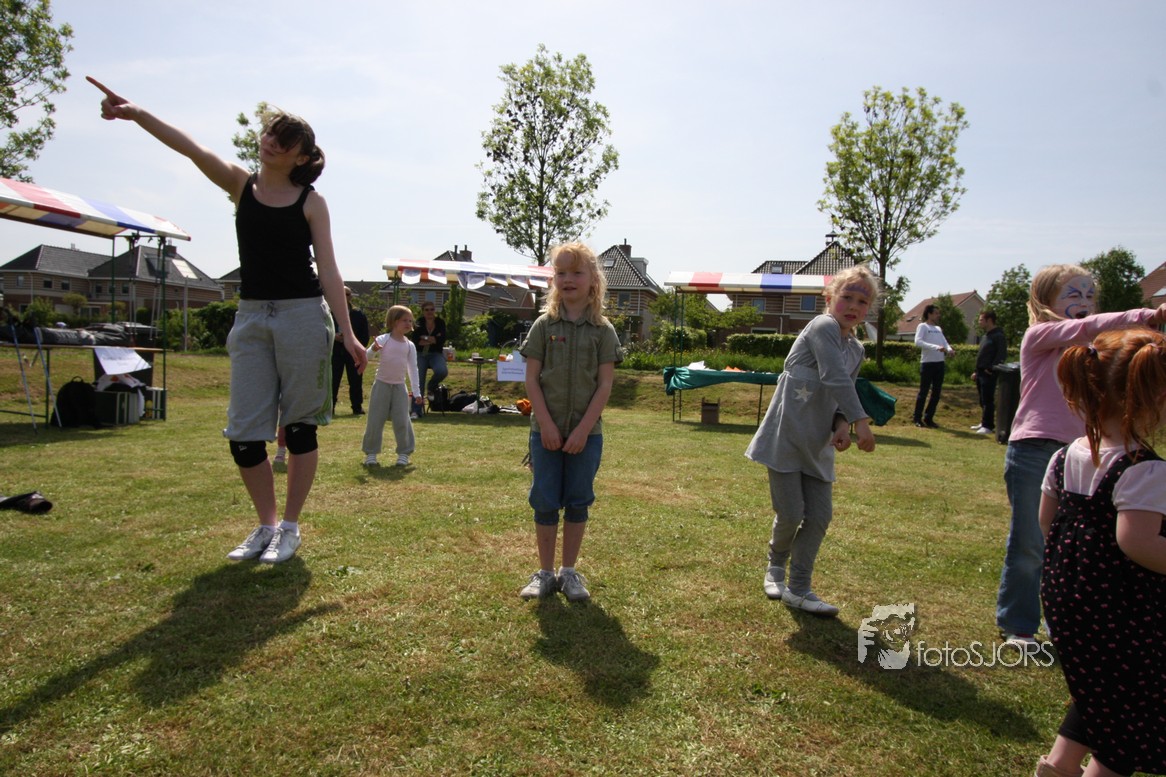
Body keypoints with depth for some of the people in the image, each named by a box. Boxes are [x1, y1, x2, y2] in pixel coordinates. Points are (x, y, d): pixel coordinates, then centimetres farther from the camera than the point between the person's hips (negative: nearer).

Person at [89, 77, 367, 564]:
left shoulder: (311, 202, 1)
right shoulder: (241, 185, 9)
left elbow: (328, 270, -4)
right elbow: (191, 148, -6)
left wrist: (347, 333, -10)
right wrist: (137, 114, -22)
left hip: (304, 315, -3)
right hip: (252, 317, 4)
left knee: (300, 424, 2)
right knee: (243, 432, 1)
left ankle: (290, 528, 14)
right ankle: (266, 525, 18)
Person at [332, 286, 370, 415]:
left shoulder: (360, 316, 7)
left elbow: (365, 337, 5)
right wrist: (334, 336, -13)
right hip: (335, 353, 0)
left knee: (355, 381, 1)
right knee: (332, 380, -2)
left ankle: (357, 408, 7)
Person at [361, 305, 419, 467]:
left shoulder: (410, 345, 3)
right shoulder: (383, 339, -7)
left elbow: (413, 368, 5)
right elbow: (367, 355, -17)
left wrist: (415, 390, 1)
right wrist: (373, 350, -41)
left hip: (400, 386, 2)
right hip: (382, 384, -2)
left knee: (402, 421, 0)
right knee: (375, 420, 1)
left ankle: (404, 452, 12)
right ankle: (371, 452, 13)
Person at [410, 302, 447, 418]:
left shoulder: (440, 323, 1)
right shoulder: (419, 323, 0)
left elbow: (442, 340, -12)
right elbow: (415, 341, -12)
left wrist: (425, 338, -11)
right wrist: (433, 340, -12)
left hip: (436, 354, 0)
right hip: (420, 355, 0)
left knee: (442, 371, -30)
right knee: (418, 382, -9)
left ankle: (431, 388, 4)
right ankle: (416, 411, -3)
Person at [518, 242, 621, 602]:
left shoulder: (603, 330, 0)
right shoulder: (544, 325, 1)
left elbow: (604, 385, -4)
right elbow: (532, 379, -2)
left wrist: (583, 430, -12)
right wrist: (546, 424, -11)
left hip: (586, 432, 0)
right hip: (546, 430, 0)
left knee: (578, 502, 9)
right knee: (545, 502, 6)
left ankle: (569, 572, 23)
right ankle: (545, 573, 20)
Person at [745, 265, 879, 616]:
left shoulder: (856, 350, 12)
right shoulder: (823, 327, -13)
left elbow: (841, 396, 13)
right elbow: (836, 379, -22)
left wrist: (842, 425, -7)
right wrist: (861, 421, -23)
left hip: (817, 444, 8)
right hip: (786, 437, -8)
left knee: (820, 515, 4)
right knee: (790, 514, -3)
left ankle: (799, 590, 18)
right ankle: (776, 565, 30)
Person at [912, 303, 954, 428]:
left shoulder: (938, 329, 20)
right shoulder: (922, 326, -2)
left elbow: (944, 342, 12)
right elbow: (918, 342, -17)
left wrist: (949, 349, -12)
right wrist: (936, 347, -27)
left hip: (940, 363, 7)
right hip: (927, 363, -7)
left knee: (936, 393, 9)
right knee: (923, 392, -1)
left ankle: (928, 418, 18)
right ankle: (918, 419, 8)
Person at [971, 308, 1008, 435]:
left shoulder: (998, 336, -12)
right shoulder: (985, 336, 18)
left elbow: (1002, 354, -19)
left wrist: (991, 368, -19)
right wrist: (976, 372, 20)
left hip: (988, 374, -9)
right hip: (981, 373, 9)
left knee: (987, 401, -6)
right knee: (982, 400, 15)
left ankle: (988, 426, -1)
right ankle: (984, 423, 23)